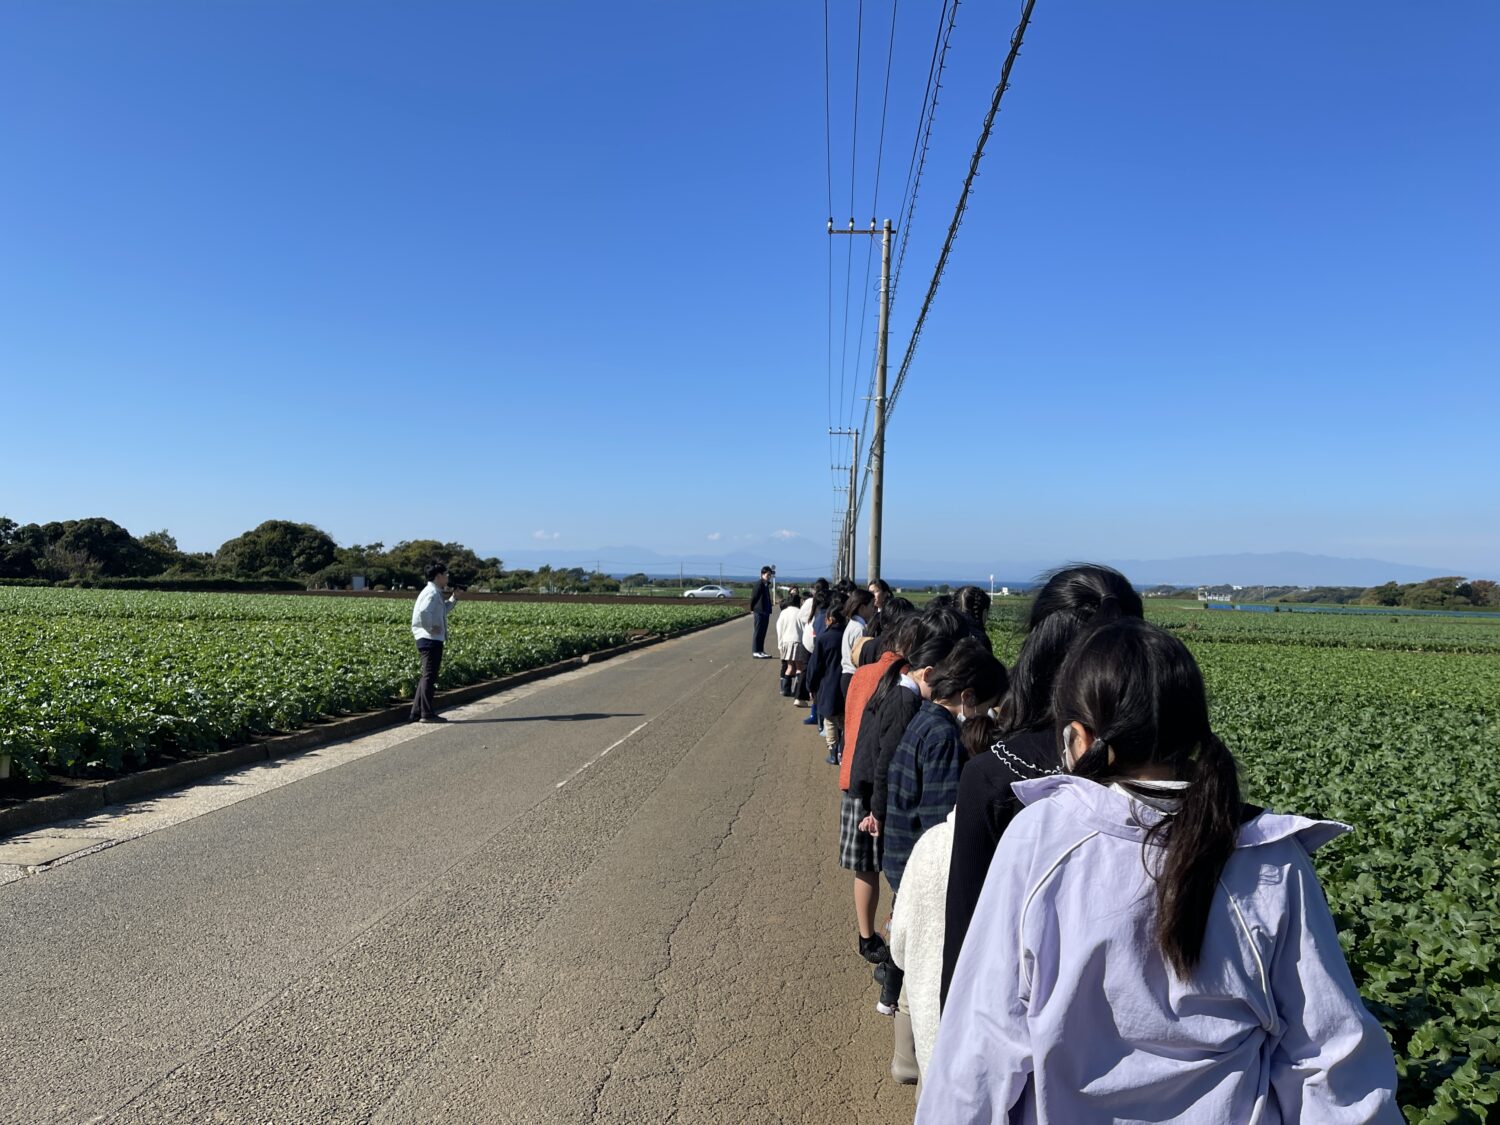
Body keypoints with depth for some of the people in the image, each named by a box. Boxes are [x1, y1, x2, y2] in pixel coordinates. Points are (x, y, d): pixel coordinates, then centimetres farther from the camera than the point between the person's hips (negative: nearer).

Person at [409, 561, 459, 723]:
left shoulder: (434, 592, 17)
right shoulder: (432, 593, -14)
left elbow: (442, 612, 29)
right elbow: (423, 612, -31)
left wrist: (453, 599, 20)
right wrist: (430, 628, -20)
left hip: (432, 640, 11)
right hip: (431, 639, -11)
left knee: (427, 676, 16)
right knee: (429, 676, -5)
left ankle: (417, 712, 21)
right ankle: (427, 714, 0)